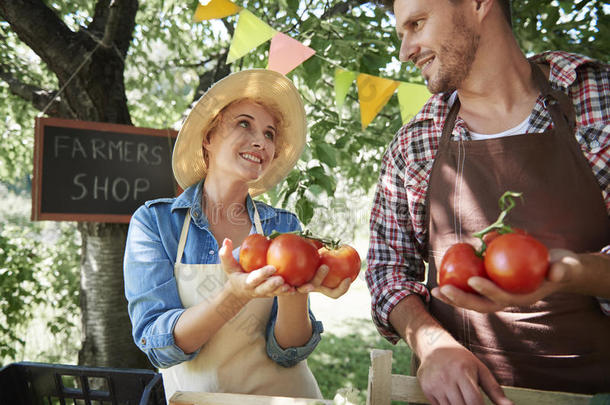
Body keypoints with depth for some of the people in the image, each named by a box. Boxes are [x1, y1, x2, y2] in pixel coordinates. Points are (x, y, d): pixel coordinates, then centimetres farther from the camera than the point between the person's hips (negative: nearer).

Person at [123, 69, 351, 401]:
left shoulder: (283, 226, 1)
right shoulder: (153, 221, -3)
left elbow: (287, 353, -3)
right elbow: (157, 344, -11)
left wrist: (293, 292, -22)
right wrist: (235, 294, -26)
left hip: (283, 393, 1)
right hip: (194, 394, 0)